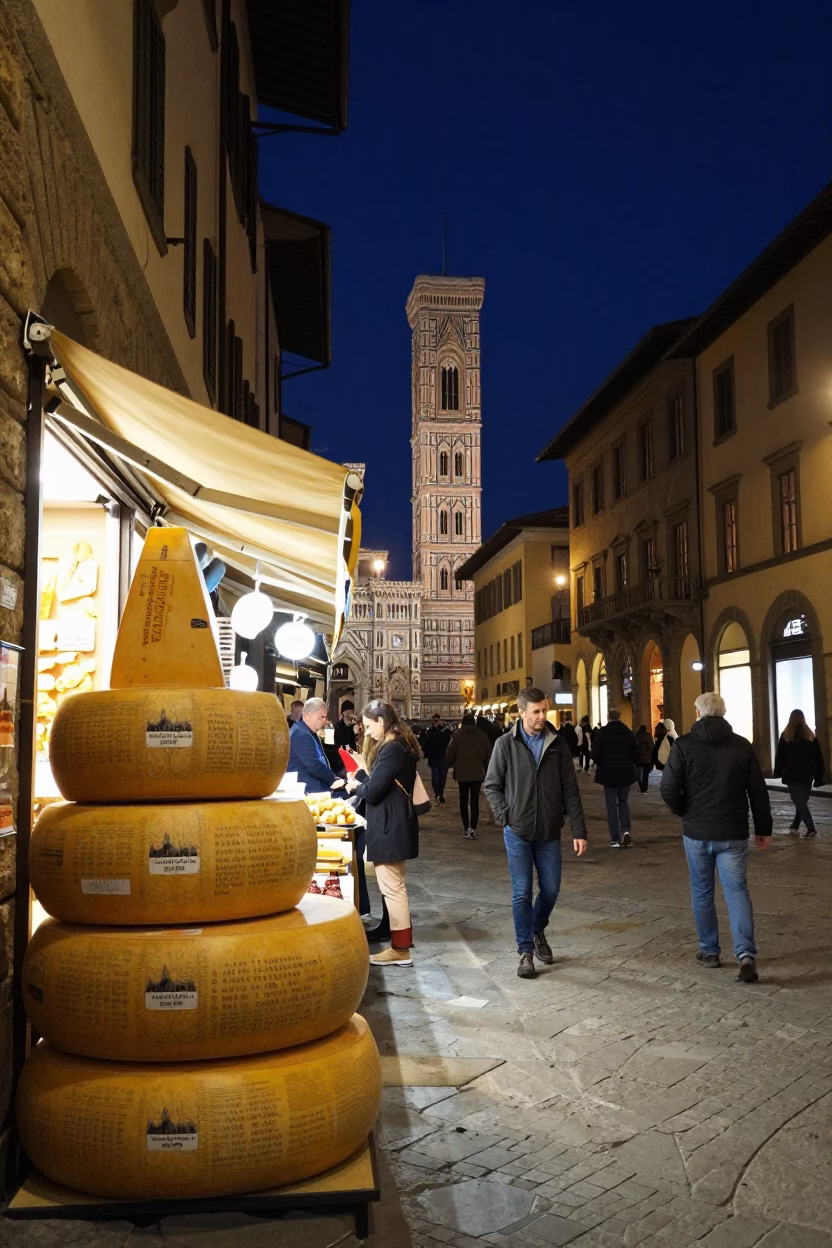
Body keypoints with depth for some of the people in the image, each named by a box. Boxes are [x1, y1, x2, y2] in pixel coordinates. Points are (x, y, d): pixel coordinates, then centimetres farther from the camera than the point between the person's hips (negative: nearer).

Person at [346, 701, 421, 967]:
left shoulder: (392, 749, -19)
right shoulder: (400, 745, 12)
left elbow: (373, 791, -19)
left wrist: (355, 786, -1)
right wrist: (365, 770, 7)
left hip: (389, 827, -11)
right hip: (394, 824, 11)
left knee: (392, 888, -3)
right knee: (393, 887, 16)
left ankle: (400, 950, 4)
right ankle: (400, 940, 23)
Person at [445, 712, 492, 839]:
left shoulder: (458, 734, -6)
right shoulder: (482, 735, -1)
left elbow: (450, 753, -7)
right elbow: (488, 753, 2)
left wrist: (450, 763, 14)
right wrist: (485, 767, 16)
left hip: (462, 772, -1)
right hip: (477, 772, 1)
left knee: (463, 799, 14)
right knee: (474, 800, 1)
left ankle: (466, 827, 19)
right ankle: (472, 829, -9)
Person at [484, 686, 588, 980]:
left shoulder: (557, 743, 0)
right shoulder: (506, 744, -4)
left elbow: (570, 790, 1)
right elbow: (492, 785, 2)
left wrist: (579, 830, -4)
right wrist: (506, 817, -10)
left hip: (549, 831, 2)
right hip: (518, 832, -2)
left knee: (551, 889, 9)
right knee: (522, 893, 2)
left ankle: (538, 931, 37)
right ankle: (525, 951, 15)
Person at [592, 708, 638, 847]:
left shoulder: (601, 732, -10)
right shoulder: (628, 732, 0)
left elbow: (595, 754, -12)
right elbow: (635, 753, 3)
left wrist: (601, 765, 8)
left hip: (608, 773, -3)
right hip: (625, 773, 3)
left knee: (611, 806, 4)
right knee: (624, 803, 17)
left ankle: (615, 839, 3)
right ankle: (626, 830, -4)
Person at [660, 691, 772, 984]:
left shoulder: (684, 745, -7)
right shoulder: (742, 746, 0)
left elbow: (669, 789, -13)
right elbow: (758, 791, 2)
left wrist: (685, 812, 6)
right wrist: (763, 829, 11)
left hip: (696, 832, -1)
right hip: (733, 833, 1)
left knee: (702, 892, 14)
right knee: (737, 890, 4)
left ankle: (709, 951, 22)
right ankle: (746, 954, -11)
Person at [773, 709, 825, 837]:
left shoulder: (786, 736, -5)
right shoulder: (811, 736, 4)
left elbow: (780, 756, -6)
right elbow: (818, 757, 6)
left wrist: (778, 771, 2)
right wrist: (819, 776, 9)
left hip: (793, 775, -4)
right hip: (807, 775, 4)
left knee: (799, 802, -3)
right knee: (802, 801, 17)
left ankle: (811, 828, -13)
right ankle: (795, 825, 23)